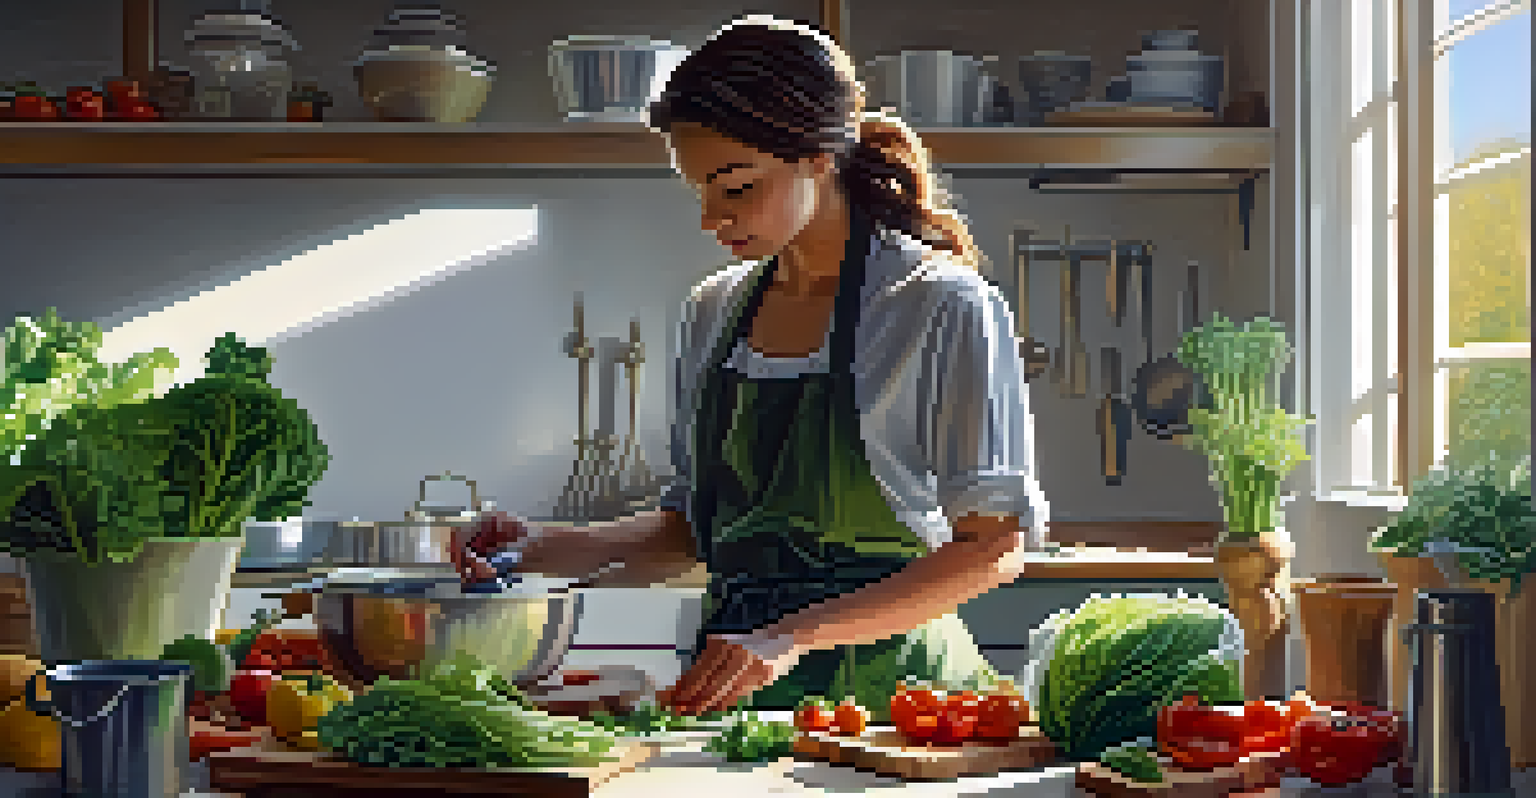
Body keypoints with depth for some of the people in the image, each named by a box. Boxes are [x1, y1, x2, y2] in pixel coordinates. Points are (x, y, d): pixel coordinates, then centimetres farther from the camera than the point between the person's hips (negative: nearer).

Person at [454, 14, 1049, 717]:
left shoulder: (944, 310, -6)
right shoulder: (714, 312, 14)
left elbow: (996, 547, -10)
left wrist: (794, 638, -19)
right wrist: (553, 550, 4)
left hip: (884, 681, -5)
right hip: (729, 685, 5)